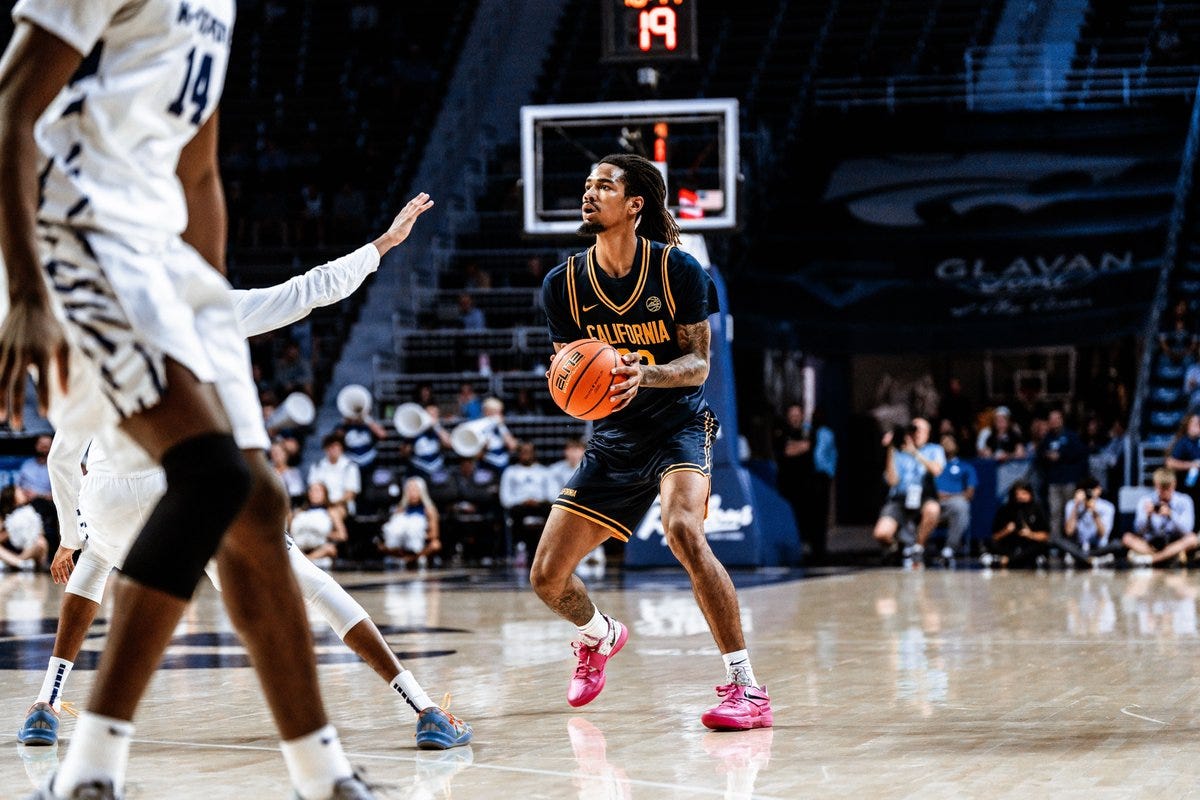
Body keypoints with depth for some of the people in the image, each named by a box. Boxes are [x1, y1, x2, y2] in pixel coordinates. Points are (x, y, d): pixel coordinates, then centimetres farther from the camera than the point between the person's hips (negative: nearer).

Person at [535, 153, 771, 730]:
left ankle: (747, 687, -29)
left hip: (678, 423, -4)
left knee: (682, 530, -35)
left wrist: (644, 374, -31)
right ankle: (600, 637, 39)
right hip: (614, 433, 4)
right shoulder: (564, 284, -5)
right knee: (547, 577, 1)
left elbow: (698, 363, -10)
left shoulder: (678, 270, -14)